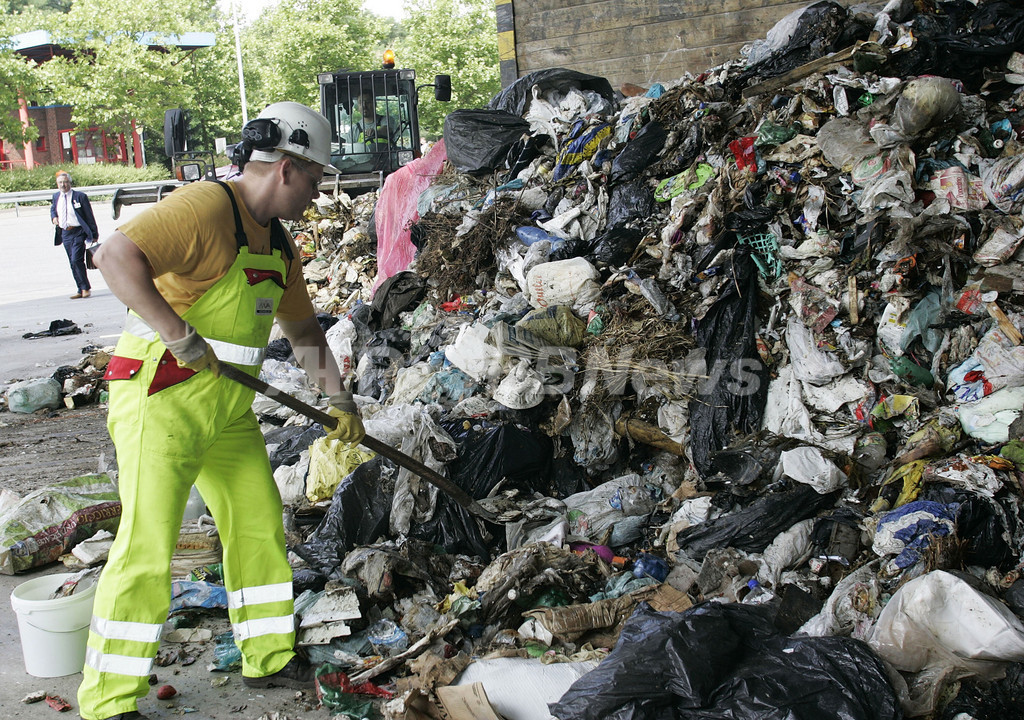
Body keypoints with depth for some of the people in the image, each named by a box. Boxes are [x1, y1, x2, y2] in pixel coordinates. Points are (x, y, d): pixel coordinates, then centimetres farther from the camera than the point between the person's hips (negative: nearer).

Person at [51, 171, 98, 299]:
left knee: (76, 260, -17)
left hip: (78, 232, -6)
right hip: (65, 234, 6)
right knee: (73, 263, 7)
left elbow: (89, 216, -3)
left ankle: (86, 288, -7)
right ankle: (81, 290, 14)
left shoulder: (80, 196, -6)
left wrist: (94, 234, -5)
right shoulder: (56, 197, 9)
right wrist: (54, 217, 7)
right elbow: (53, 209, 30)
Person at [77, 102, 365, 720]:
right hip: (161, 396, -9)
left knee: (260, 525, 14)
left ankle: (270, 659, 30)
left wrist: (340, 400, 20)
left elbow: (304, 330, 25)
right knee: (147, 545, -8)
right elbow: (116, 257, -27)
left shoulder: (278, 244, 15)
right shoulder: (207, 206, -16)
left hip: (228, 407, 9)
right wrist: (181, 336, -27)